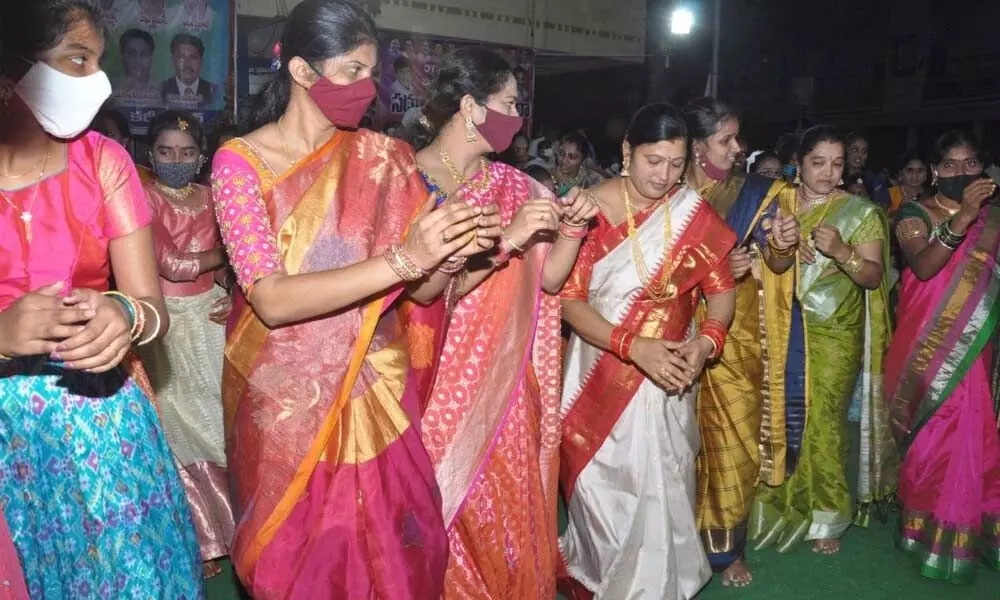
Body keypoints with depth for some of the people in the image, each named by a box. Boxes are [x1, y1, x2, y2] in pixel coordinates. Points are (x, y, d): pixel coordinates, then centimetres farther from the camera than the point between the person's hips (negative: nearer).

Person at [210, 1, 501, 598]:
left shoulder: (381, 157, 0)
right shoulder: (241, 161, -10)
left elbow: (423, 290, 1)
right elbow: (272, 300, -21)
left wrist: (455, 251, -21)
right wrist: (401, 259, -30)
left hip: (374, 391, 3)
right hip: (287, 399, -2)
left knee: (396, 551, 9)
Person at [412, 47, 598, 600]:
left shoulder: (513, 185, 6)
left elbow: (550, 278, 6)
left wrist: (571, 227, -10)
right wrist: (508, 237, -25)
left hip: (506, 383, 5)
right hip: (442, 382, -5)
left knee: (511, 514, 14)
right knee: (449, 519, 8)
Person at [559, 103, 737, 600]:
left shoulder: (694, 212, -3)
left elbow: (721, 288, 1)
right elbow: (568, 298, -13)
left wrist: (705, 341, -18)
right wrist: (633, 346, -24)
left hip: (668, 374, 1)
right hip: (600, 375, -1)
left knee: (661, 487, 6)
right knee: (602, 486, 9)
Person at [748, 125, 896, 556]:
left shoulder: (861, 213, -2)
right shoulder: (780, 205, 3)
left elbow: (874, 277, -7)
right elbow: (774, 268, -8)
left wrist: (841, 251, -27)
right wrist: (780, 247, -32)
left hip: (834, 334, -2)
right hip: (785, 331, 2)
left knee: (824, 421, 1)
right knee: (783, 414, 8)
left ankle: (826, 515, 19)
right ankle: (782, 501, 29)